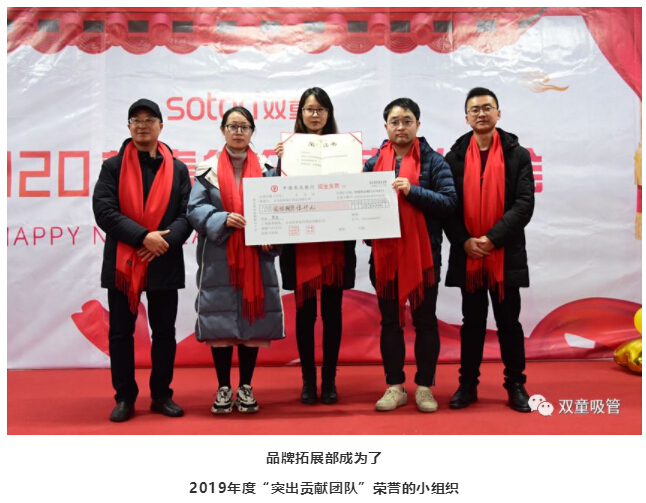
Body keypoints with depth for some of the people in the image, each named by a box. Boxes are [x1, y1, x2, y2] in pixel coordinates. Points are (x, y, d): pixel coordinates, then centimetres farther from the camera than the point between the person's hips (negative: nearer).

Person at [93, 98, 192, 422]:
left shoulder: (177, 169, 9)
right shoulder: (114, 166, 5)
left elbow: (187, 213, 1)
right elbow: (103, 209, -7)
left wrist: (166, 240, -16)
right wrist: (142, 236, -18)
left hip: (165, 263, 1)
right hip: (122, 263, -1)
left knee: (164, 332, 8)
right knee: (120, 333, 6)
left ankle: (162, 395, 21)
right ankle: (125, 397, 19)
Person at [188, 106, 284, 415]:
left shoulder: (265, 169, 8)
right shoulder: (208, 170, 5)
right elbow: (195, 209, -2)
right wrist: (224, 219, -18)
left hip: (255, 257, 1)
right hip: (218, 259, -1)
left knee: (252, 318, 3)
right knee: (220, 321, 0)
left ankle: (246, 387, 16)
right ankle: (223, 387, 14)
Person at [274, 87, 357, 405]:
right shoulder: (289, 147, 5)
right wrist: (281, 160, -13)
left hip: (336, 242, 1)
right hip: (301, 243, 0)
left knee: (332, 311, 6)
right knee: (304, 311, 5)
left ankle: (329, 380, 17)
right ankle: (308, 380, 17)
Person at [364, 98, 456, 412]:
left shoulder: (433, 161, 0)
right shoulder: (373, 163, 9)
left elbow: (449, 201, -10)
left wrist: (413, 191, -20)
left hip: (422, 253, -3)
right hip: (384, 253, 3)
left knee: (424, 321, 7)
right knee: (390, 322, 10)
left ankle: (424, 387, 19)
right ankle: (395, 387, 22)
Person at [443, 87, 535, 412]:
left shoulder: (517, 155, 2)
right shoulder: (455, 157, 6)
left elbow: (524, 204, -7)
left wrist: (493, 238, -16)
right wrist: (464, 241, -11)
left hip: (506, 254, -1)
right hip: (466, 255, 1)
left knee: (509, 322, 7)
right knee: (472, 322, 11)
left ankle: (515, 385, 20)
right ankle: (468, 384, 21)